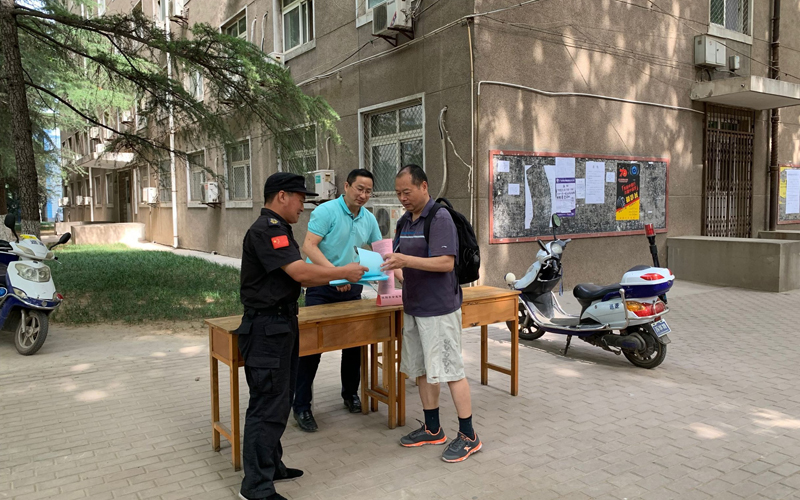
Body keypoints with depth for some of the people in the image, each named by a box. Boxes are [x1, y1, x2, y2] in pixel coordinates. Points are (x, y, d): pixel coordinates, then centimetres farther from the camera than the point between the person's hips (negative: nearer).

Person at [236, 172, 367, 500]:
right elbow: (301, 272, -25)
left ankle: (271, 465, 30)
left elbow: (298, 278, 17)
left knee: (279, 400, 17)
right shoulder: (266, 230, -17)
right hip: (267, 327, -11)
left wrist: (337, 280, 7)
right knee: (267, 405, -6)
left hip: (281, 325, 11)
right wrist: (344, 272, -13)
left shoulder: (277, 230, 17)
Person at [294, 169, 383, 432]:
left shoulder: (369, 219, 6)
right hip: (322, 288, -5)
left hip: (352, 289, 6)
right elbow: (309, 246, -20)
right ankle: (302, 406, 7)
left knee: (354, 343, 12)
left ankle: (350, 394, 33)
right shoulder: (326, 211, -12)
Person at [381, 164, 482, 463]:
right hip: (413, 307, 9)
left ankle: (468, 436, 9)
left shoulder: (440, 218, -13)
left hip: (439, 309, -9)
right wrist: (392, 267, 0)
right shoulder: (404, 222, 13)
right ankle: (432, 429, 28)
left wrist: (407, 261, -30)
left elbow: (446, 262, -22)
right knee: (421, 369, 15)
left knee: (450, 371, -3)